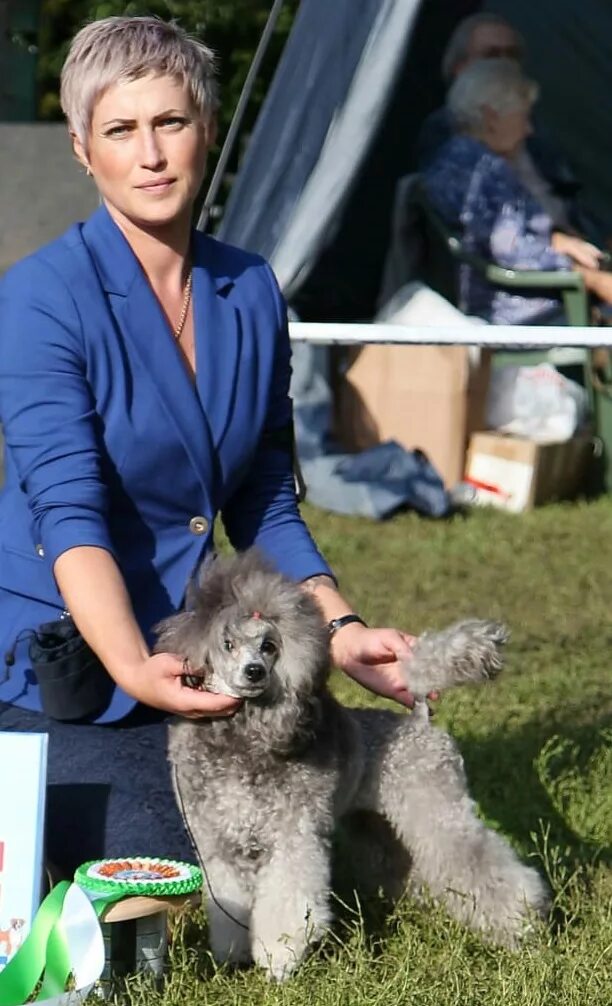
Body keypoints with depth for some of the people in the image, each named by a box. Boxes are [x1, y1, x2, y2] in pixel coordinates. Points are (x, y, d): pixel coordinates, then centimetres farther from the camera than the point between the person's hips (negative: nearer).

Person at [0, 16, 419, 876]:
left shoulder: (251, 294, 3)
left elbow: (265, 506, 10)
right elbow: (69, 514, -26)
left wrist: (340, 630, -3)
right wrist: (135, 670, -40)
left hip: (187, 658, 6)